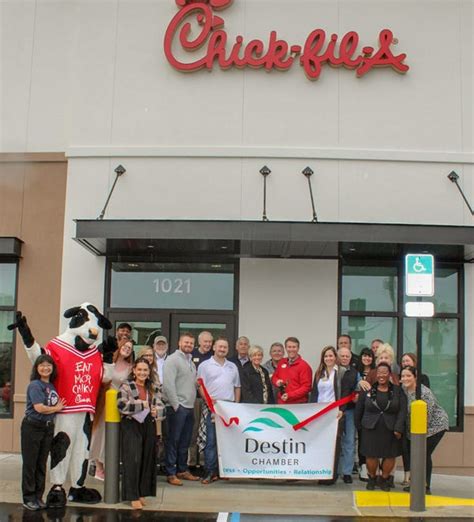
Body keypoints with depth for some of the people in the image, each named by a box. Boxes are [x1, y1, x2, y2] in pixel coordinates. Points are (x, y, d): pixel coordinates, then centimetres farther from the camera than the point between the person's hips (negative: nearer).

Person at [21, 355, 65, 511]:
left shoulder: (52, 386, 11)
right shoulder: (35, 385, -10)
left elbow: (58, 404, 14)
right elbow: (39, 408, -17)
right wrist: (57, 408, -5)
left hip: (48, 427, 7)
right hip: (32, 427, -7)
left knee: (42, 465, 11)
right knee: (30, 464, 2)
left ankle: (38, 497, 19)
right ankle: (28, 498, 9)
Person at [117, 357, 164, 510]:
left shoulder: (153, 388, 11)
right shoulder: (126, 386, -4)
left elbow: (161, 405, 10)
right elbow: (122, 405, -17)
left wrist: (157, 411, -13)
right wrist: (143, 404, -14)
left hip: (149, 426, 5)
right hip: (131, 426, -5)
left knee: (146, 460, 6)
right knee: (133, 460, -8)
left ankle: (141, 493, 18)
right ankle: (133, 496, -2)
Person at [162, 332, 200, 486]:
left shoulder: (191, 362, 18)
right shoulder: (173, 359, -7)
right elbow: (168, 384, -14)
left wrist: (192, 403, 12)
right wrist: (175, 404, -16)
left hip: (189, 407, 7)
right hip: (177, 407, -7)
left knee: (185, 441, 12)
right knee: (173, 440, -3)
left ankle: (182, 470, 20)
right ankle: (171, 473, 1)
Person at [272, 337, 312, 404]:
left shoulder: (304, 365, -6)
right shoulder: (282, 362, 11)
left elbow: (306, 387, -10)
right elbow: (274, 377, 23)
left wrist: (289, 395, -16)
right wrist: (277, 382, -1)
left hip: (298, 405, -5)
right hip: (281, 403, 5)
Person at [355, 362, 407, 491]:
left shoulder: (397, 391, 1)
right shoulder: (368, 390, 2)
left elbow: (402, 411, -4)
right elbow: (359, 409, 8)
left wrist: (398, 428, -12)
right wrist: (358, 426, 7)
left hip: (390, 431, 0)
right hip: (370, 429, 0)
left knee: (390, 456, 4)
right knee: (371, 455, 2)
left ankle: (385, 479, 27)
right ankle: (372, 478, 26)